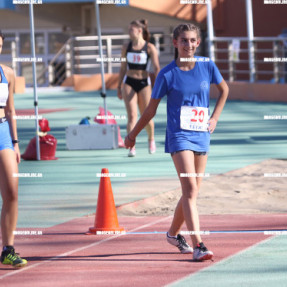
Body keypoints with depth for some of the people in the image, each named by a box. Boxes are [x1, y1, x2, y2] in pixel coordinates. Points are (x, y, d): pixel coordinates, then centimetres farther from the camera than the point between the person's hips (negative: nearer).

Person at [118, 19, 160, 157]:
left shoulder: (149, 48, -3)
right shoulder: (126, 48, 7)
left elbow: (156, 68, -7)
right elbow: (123, 68, 14)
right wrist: (119, 87, 14)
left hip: (144, 83, -2)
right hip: (129, 83, 2)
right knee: (132, 116, -10)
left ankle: (151, 140, 35)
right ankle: (132, 147, -13)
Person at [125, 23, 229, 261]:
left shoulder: (207, 66, 1)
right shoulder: (167, 74, -7)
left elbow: (224, 90, 19)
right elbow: (151, 109, 3)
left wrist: (214, 118, 10)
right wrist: (133, 135, 9)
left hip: (202, 135, 5)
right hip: (179, 136, -4)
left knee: (192, 191, 13)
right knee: (190, 189, -17)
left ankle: (173, 233, 36)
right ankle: (198, 245, -23)